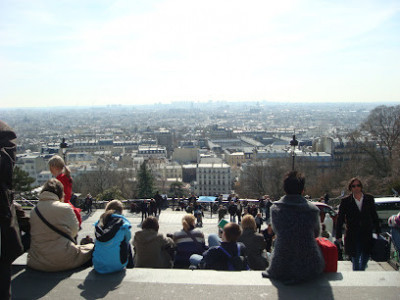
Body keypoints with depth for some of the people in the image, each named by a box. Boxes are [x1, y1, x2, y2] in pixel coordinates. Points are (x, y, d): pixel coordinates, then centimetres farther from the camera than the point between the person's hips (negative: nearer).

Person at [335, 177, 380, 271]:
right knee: (355, 260, 1)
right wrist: (338, 236, -5)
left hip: (367, 235, 2)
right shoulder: (345, 201, -3)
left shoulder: (369, 199, 4)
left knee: (365, 257, 10)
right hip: (353, 237, -2)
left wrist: (378, 231, 8)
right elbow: (340, 219, -1)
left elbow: (374, 216, 11)